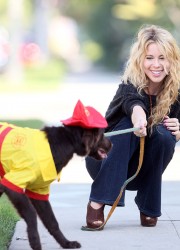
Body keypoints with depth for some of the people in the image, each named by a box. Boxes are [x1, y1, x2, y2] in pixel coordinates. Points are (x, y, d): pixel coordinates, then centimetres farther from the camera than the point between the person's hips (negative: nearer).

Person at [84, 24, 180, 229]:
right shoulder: (131, 84, -24)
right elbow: (134, 105, -48)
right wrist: (139, 121, -72)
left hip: (141, 169, 4)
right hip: (105, 160, -3)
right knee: (128, 125, -31)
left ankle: (148, 207, -7)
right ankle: (98, 201, -30)